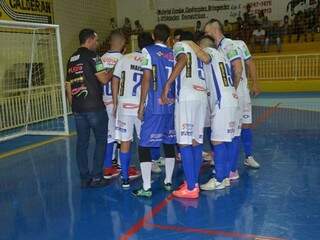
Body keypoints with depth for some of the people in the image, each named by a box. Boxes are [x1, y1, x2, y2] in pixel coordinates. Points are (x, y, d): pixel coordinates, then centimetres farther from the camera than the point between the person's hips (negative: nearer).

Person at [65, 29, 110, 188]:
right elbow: (104, 79, -13)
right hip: (94, 106, -7)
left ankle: (84, 178, 15)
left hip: (78, 108, 7)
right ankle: (96, 177, 6)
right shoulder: (91, 56, -8)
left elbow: (68, 86, 17)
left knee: (81, 143, 9)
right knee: (101, 140, 5)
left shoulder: (71, 59, 15)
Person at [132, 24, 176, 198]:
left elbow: (147, 79, -10)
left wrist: (142, 105, -6)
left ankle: (146, 188, -2)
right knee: (169, 144, 15)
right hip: (171, 106, 6)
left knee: (144, 146, 0)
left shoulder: (148, 51, -3)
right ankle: (168, 182, 24)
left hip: (154, 106, -5)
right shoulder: (173, 54, 11)